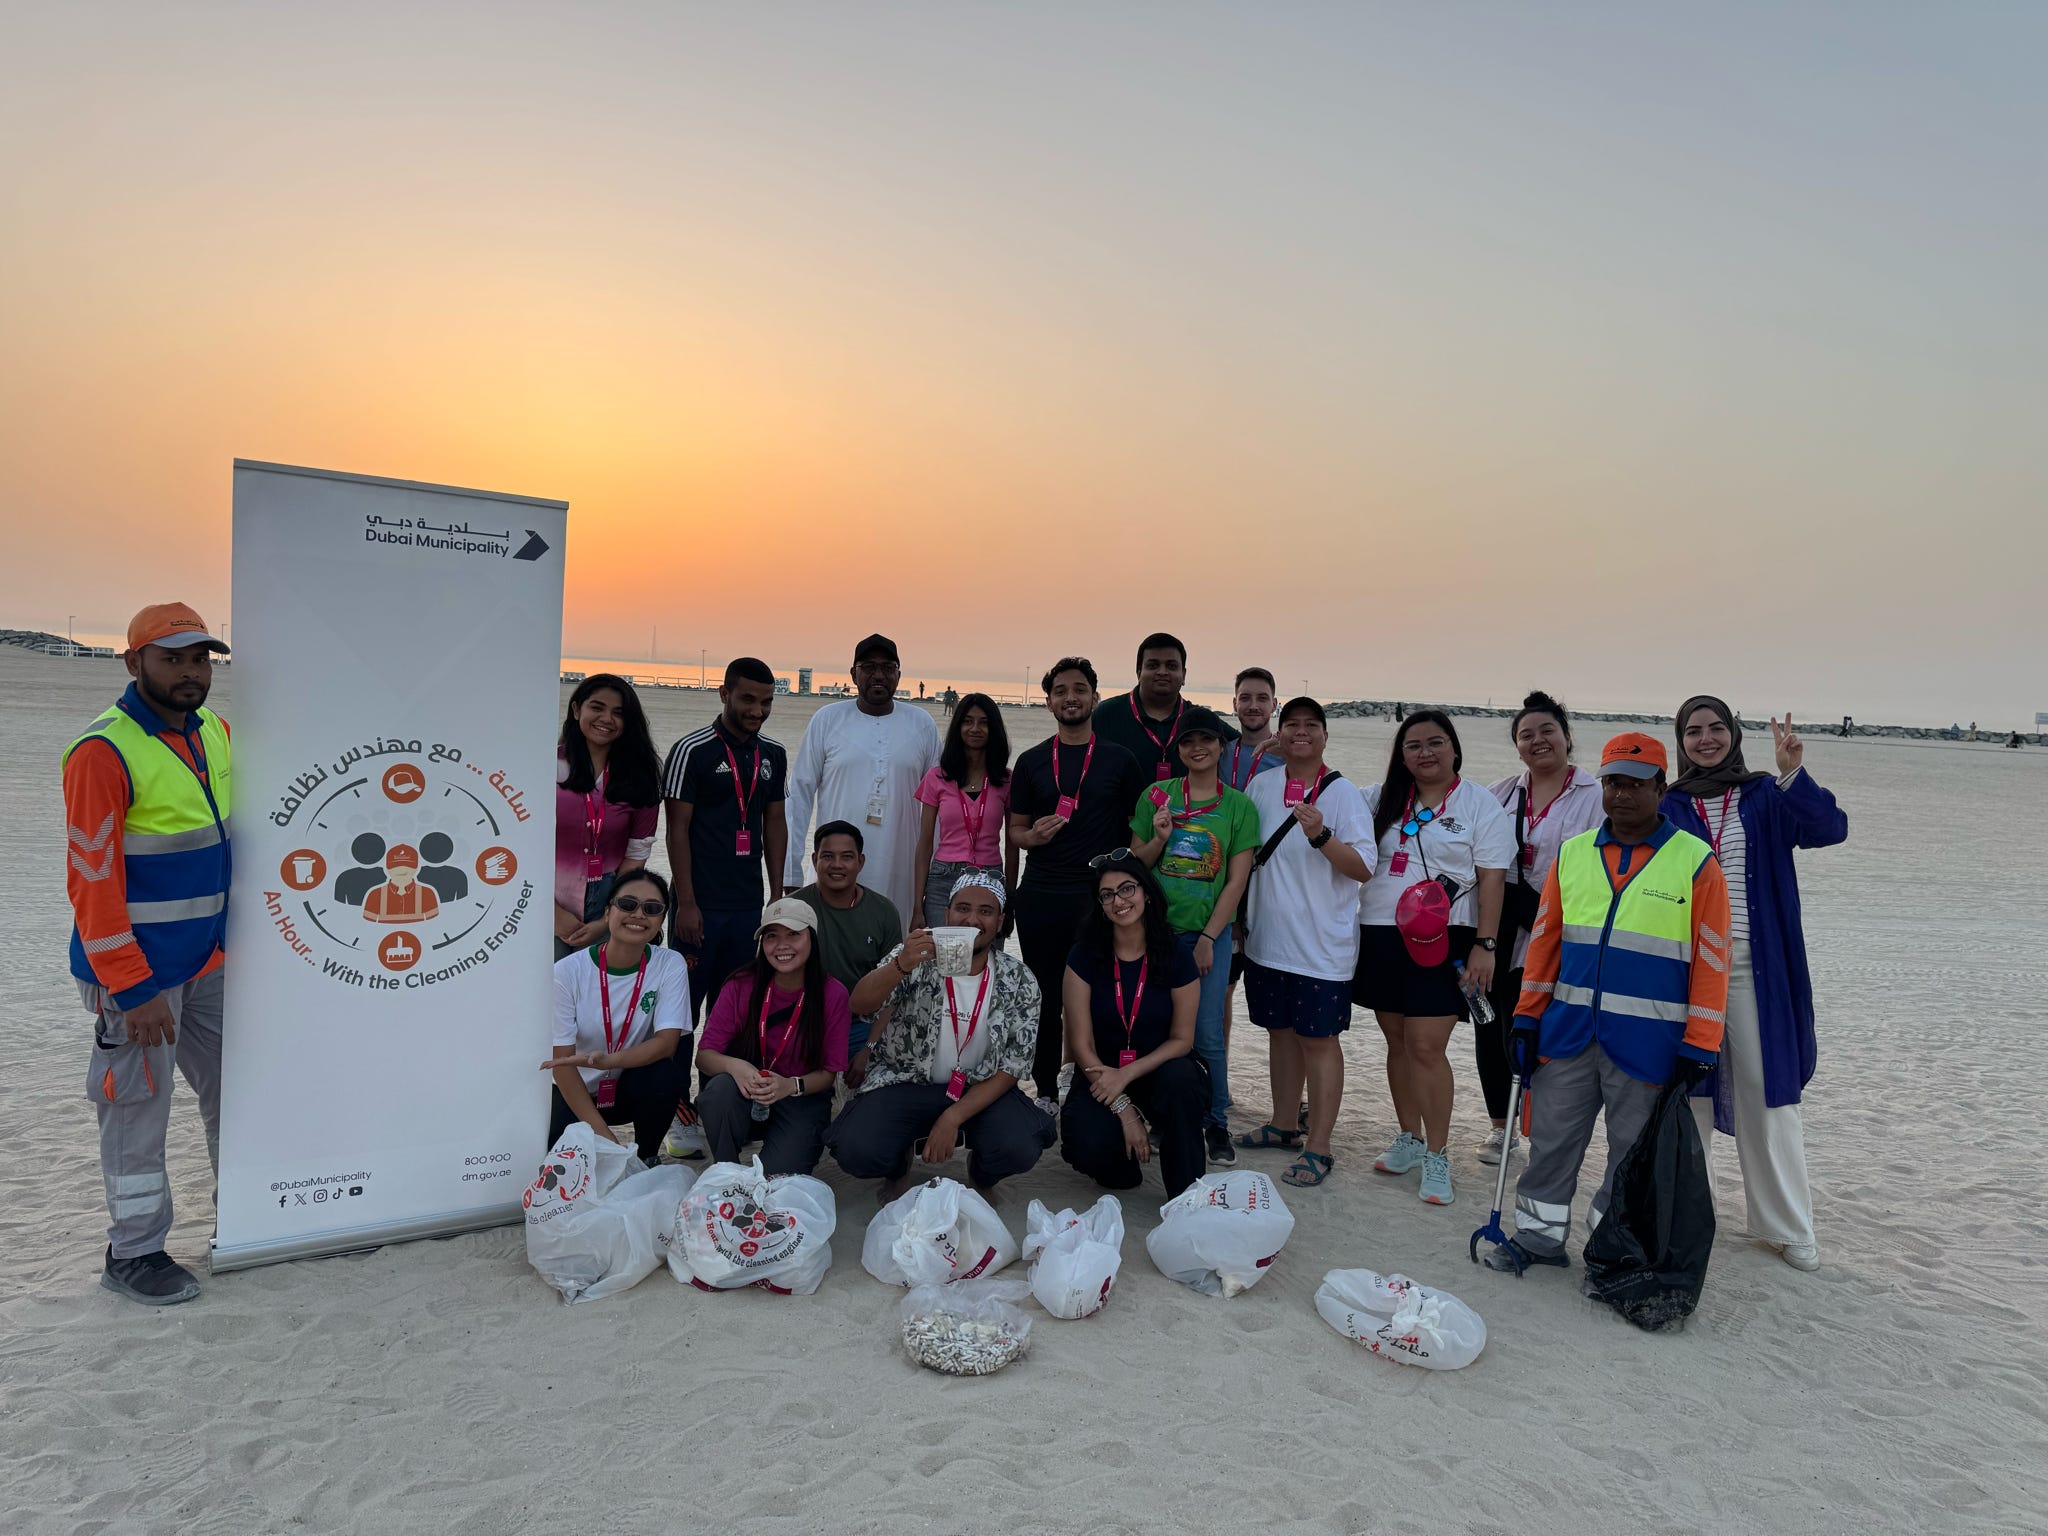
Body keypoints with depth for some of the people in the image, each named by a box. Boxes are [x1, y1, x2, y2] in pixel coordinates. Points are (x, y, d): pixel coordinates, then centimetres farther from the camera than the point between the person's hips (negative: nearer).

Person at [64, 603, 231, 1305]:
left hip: (210, 959, 7)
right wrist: (133, 989, -19)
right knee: (137, 1108, 5)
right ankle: (134, 1253, 21)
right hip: (138, 970, -7)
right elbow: (91, 880, -19)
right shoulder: (104, 750, -18)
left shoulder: (215, 731, 5)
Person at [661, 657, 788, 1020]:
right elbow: (677, 830, -9)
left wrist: (777, 894, 11)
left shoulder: (773, 754, 9)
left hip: (749, 904, 5)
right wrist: (686, 904, -12)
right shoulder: (692, 751, -8)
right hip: (700, 904, -5)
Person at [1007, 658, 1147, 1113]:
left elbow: (1140, 828, 8)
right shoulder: (1031, 761, 9)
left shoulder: (1119, 760, 5)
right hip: (1039, 897, 2)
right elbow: (1015, 829, 13)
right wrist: (1033, 836, -10)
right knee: (1043, 995, 5)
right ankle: (1046, 1092, 18)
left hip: (1098, 898, -1)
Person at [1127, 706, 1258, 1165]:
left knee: (1207, 1035, -1)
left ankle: (1216, 1126, 16)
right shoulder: (1157, 797, 4)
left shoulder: (1239, 806, 1)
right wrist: (1158, 839, -11)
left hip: (1208, 933, -1)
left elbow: (1237, 880, -1)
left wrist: (1208, 937, -6)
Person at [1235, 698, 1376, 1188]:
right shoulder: (1261, 786, 6)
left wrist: (1321, 836, -28)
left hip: (1321, 942, -5)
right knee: (1281, 1030, 16)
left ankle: (1318, 1148, 7)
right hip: (1267, 939, 5)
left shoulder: (1344, 793, -8)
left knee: (1318, 1038, -1)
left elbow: (1364, 870, -13)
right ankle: (1284, 1124, 32)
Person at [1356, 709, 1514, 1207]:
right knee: (1397, 1041, 11)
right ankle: (1410, 1140, 26)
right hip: (1381, 936, 4)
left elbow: (1492, 880, -4)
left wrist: (1484, 945, -10)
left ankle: (1437, 1157, 4)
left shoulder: (1480, 805, -1)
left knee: (1427, 1047, -8)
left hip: (1441, 942, -4)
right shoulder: (1380, 800, 10)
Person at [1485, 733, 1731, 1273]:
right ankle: (1540, 1234, 27)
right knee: (1551, 1137, 11)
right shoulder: (1572, 854, 7)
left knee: (1633, 1153, 10)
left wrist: (1699, 1046, -8)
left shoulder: (1695, 862, -4)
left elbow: (1711, 959, -5)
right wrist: (1527, 1017, 7)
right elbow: (1544, 939, 10)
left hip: (1648, 1042, -3)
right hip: (1568, 1032, 3)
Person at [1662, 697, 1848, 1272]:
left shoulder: (1765, 798, 3)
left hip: (1753, 966, -1)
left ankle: (1789, 1226, 14)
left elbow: (1829, 829, -14)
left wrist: (1793, 774, -29)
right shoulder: (1668, 809, 5)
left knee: (1767, 1090, 2)